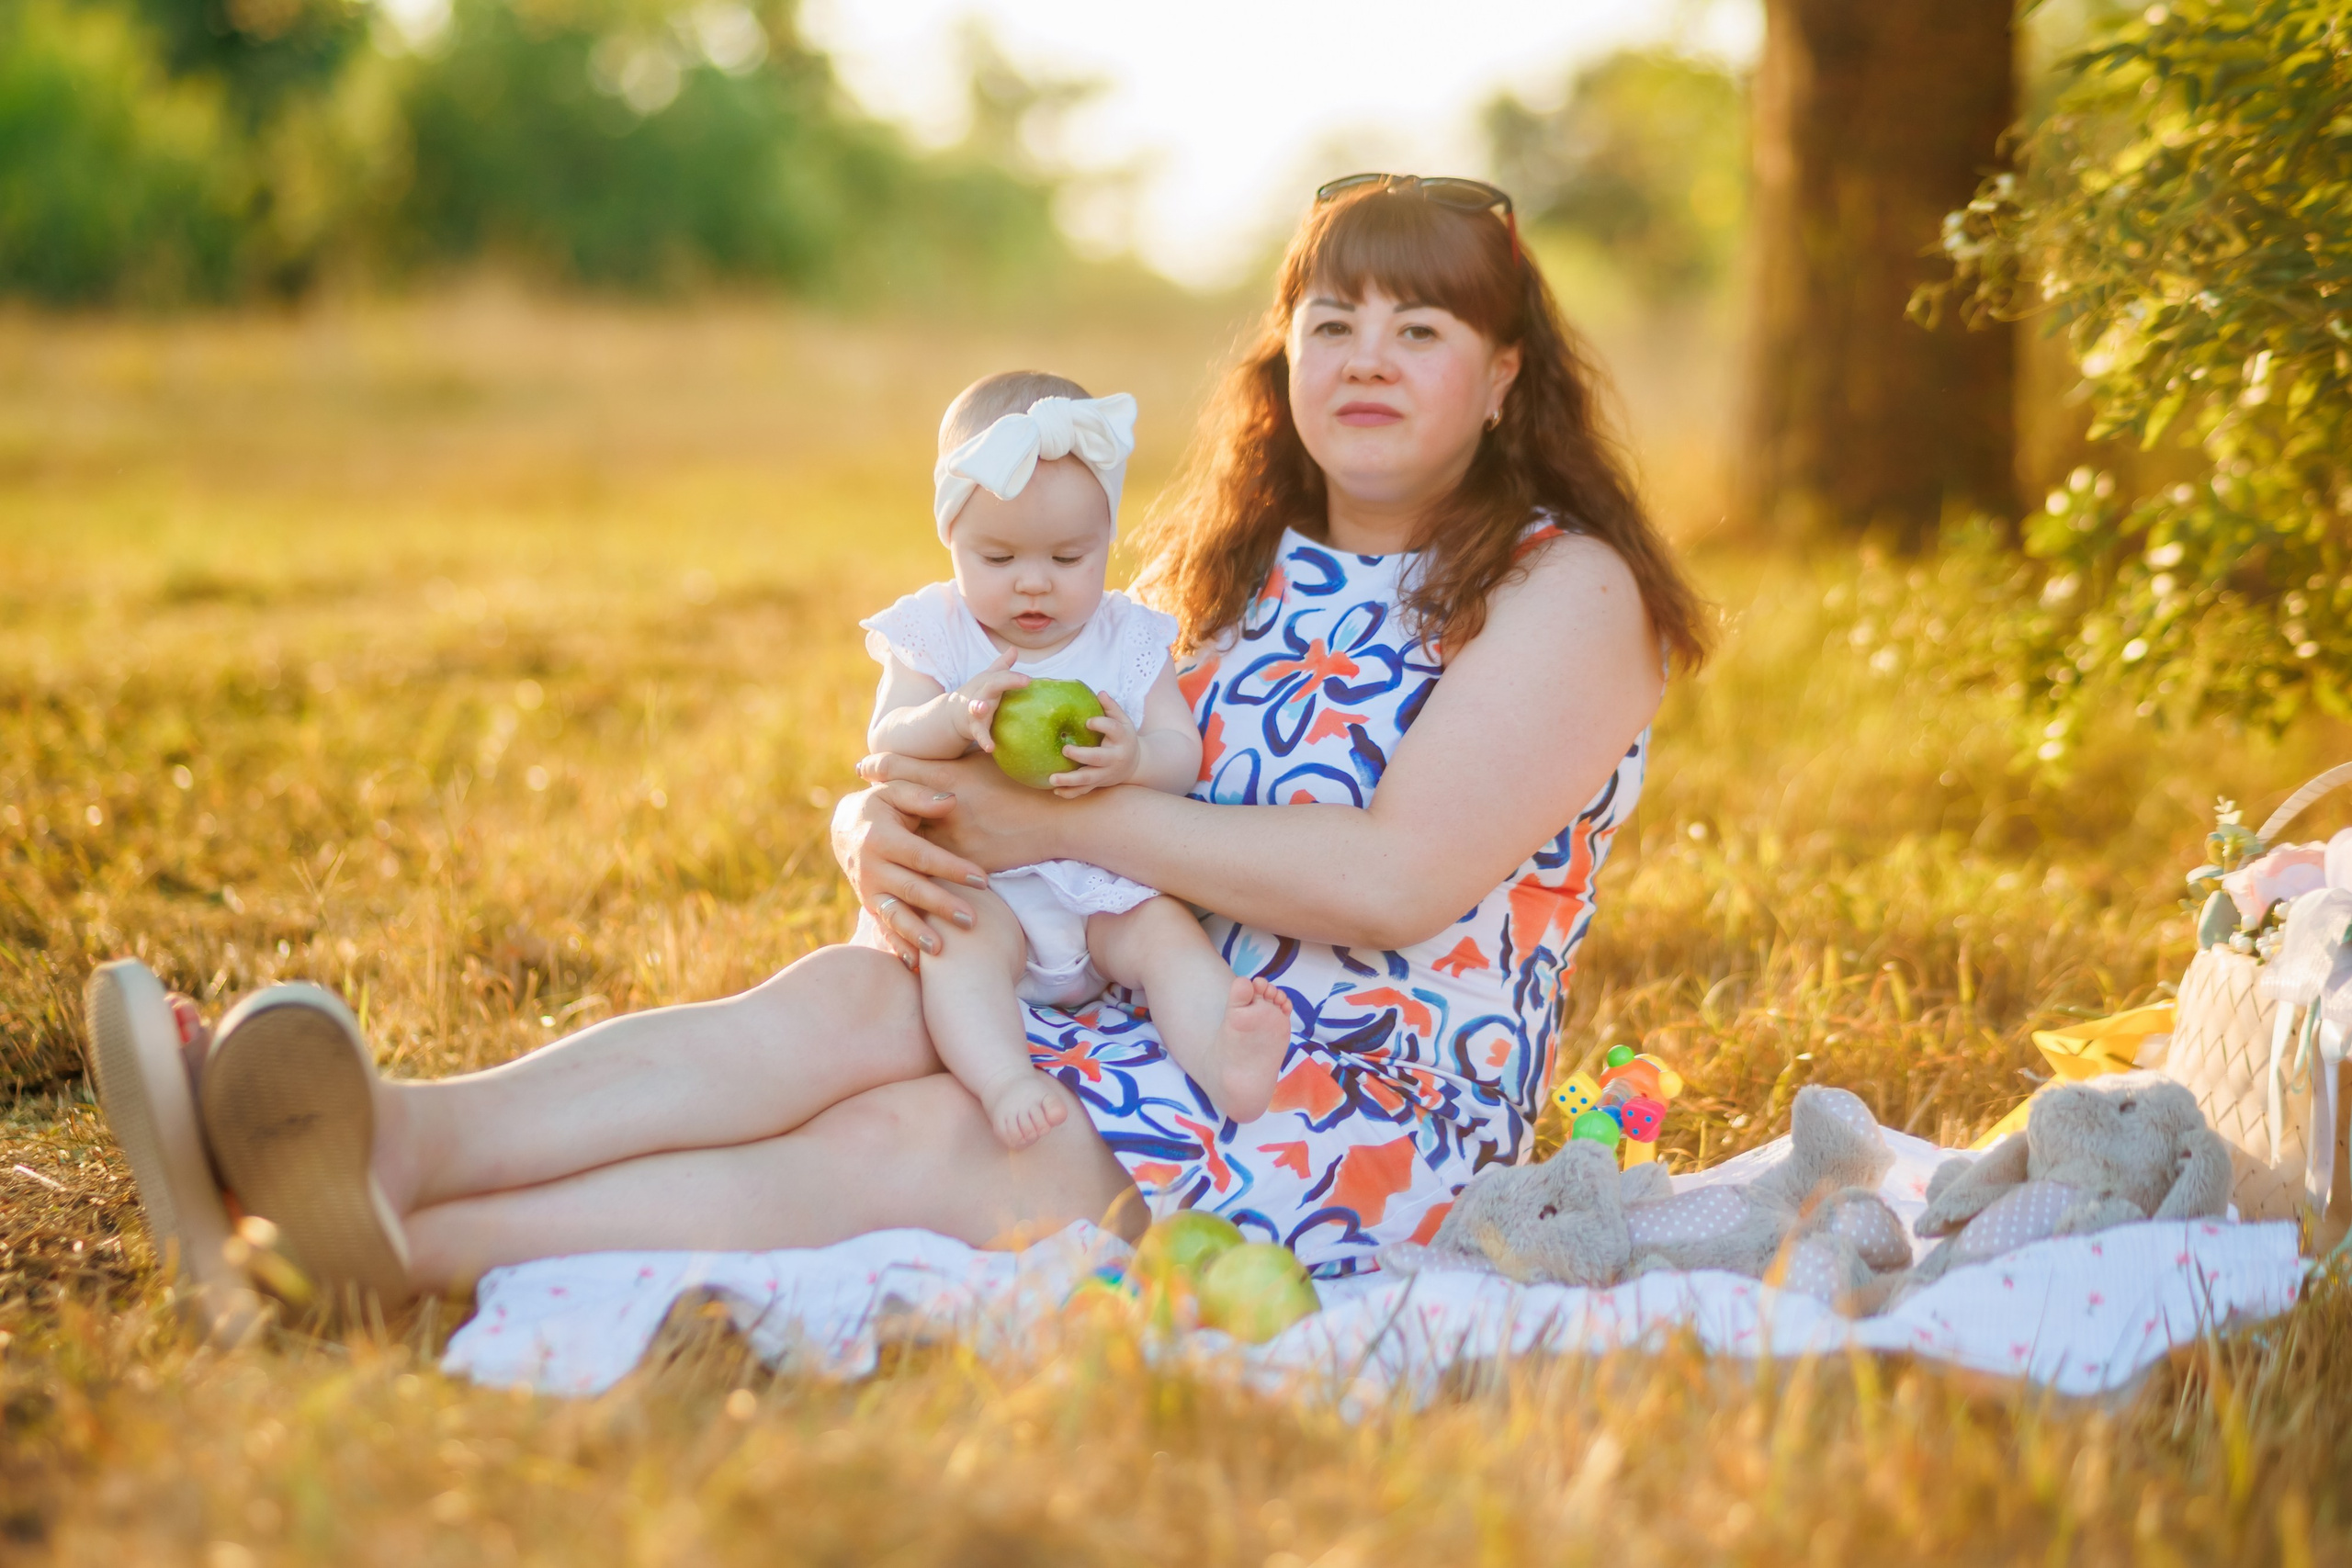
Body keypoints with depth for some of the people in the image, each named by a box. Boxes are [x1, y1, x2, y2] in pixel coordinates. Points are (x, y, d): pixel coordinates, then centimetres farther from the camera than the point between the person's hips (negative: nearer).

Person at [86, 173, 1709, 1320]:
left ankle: (407, 1246, -47)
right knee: (845, 1001, -26)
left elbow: (1399, 879, -18)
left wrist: (1063, 820, -16)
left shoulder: (1564, 590, -3)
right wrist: (888, 833, -11)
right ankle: (400, 1138, -47)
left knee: (919, 1148, -31)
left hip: (1365, 1120, -6)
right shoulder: (1241, 571, 18)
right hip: (1158, 1023, 6)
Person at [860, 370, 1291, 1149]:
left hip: (1108, 887, 2)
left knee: (1170, 931, -26)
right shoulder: (934, 632, 3)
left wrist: (1132, 758, -27)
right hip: (981, 885, -1)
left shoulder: (1131, 638, 6)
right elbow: (886, 743, -7)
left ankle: (1222, 1062, -47)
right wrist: (953, 719, -30)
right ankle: (1005, 1080, -51)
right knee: (958, 943, -32)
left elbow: (1184, 755, -3)